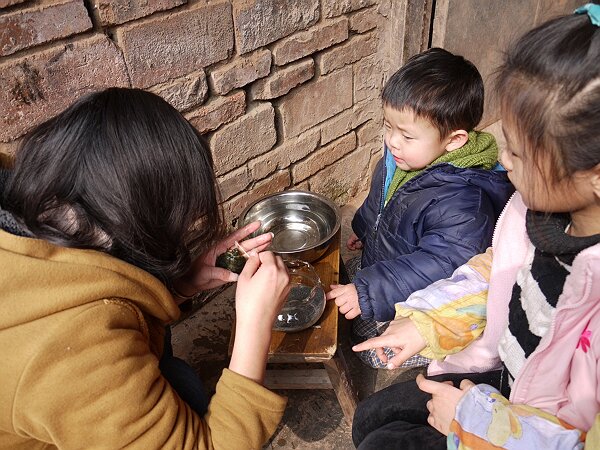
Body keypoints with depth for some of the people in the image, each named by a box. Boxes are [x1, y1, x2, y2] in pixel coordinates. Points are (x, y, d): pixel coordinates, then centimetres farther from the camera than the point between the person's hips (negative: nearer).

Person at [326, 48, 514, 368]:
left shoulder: (463, 203, -38)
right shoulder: (401, 157, -11)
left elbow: (438, 266, -39)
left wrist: (368, 293, -42)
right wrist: (364, 229, 26)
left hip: (420, 304, -8)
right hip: (379, 263, 8)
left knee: (374, 353, 1)